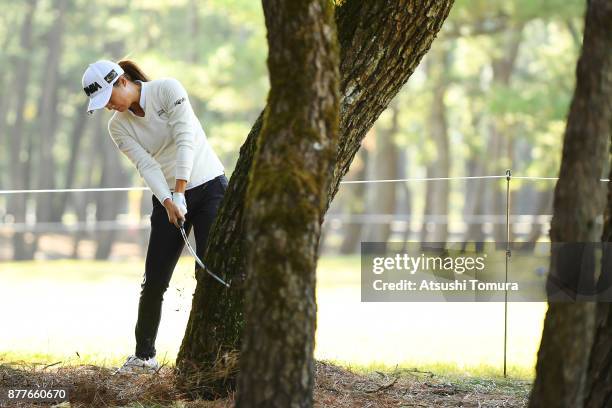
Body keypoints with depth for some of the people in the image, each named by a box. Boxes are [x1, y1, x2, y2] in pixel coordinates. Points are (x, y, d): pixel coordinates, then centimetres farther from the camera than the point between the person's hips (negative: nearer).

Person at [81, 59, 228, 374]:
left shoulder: (168, 89, -13)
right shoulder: (118, 127, -1)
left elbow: (186, 140, -22)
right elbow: (146, 165, -14)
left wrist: (180, 191, -32)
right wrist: (168, 202, -31)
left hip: (209, 186, -4)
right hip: (168, 198, 4)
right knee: (154, 280, 0)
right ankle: (144, 356, 10)